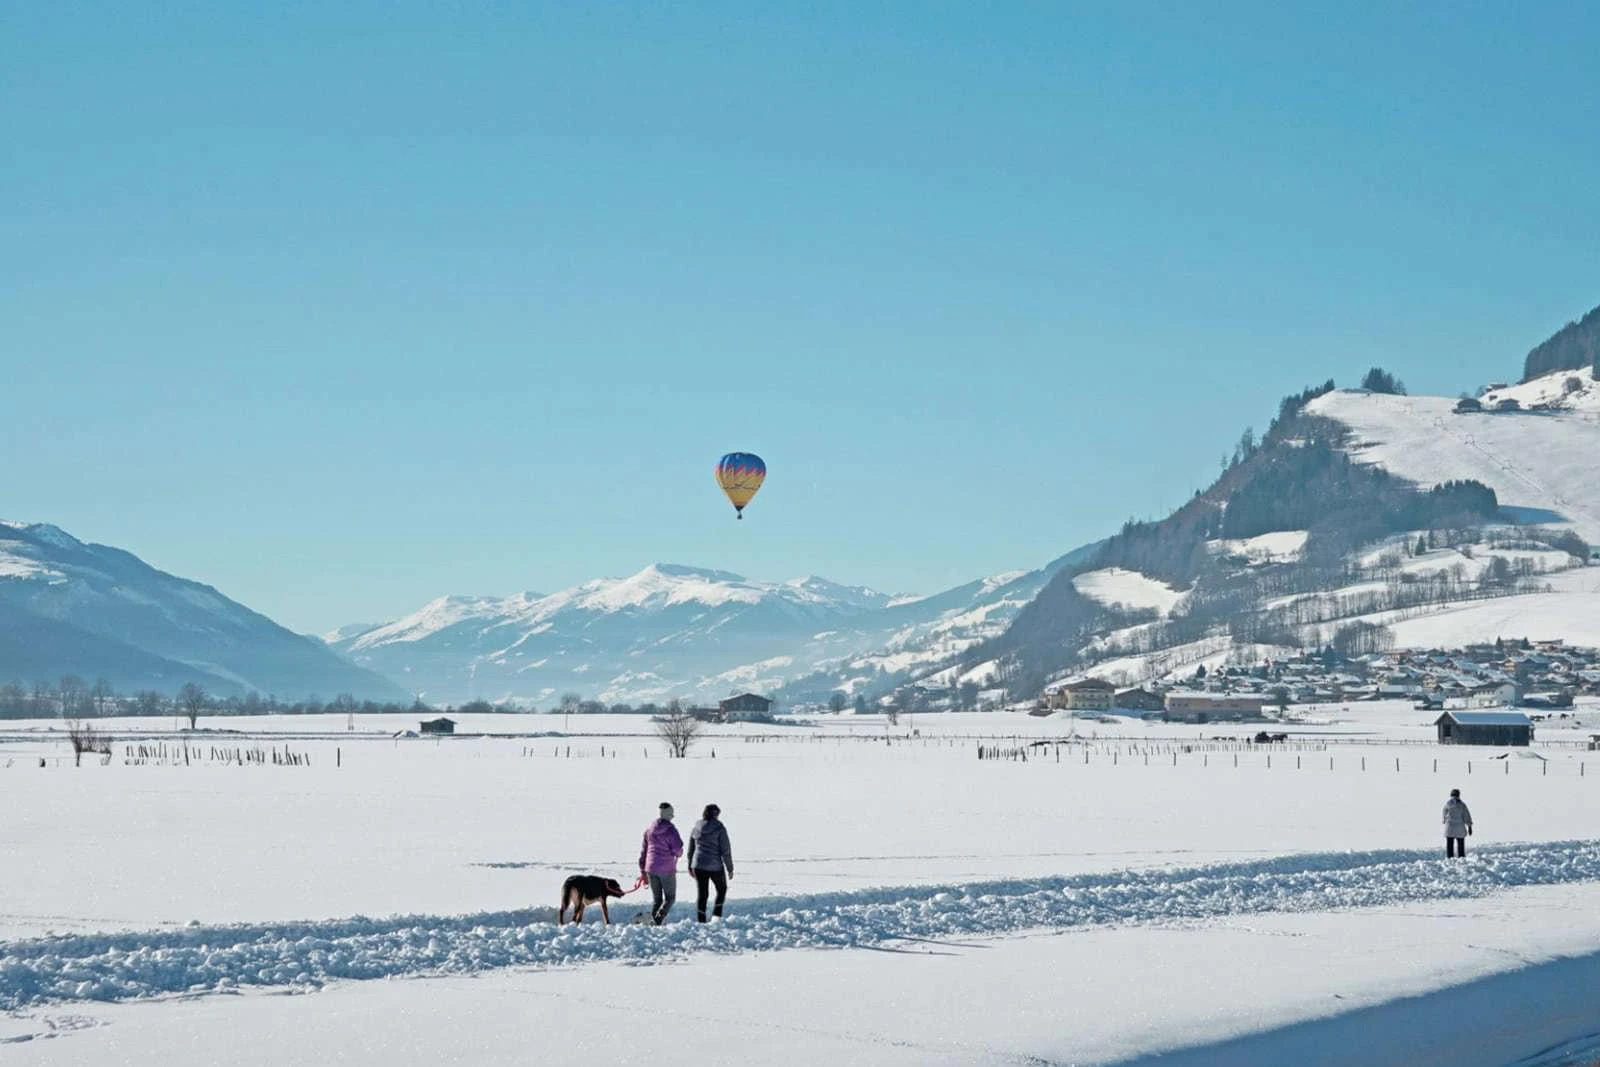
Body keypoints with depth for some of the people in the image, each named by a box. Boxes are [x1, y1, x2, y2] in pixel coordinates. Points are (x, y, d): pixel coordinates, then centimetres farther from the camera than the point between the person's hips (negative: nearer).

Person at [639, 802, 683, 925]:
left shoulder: (649, 829, 7)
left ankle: (653, 922, 3)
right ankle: (659, 920, -15)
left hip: (651, 868, 5)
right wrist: (679, 853, 9)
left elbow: (643, 850, 11)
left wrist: (642, 871, 17)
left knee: (656, 899, 14)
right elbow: (678, 849, -17)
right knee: (670, 898, 6)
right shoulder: (670, 829, -12)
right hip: (667, 869, -5)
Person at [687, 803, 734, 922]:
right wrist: (730, 868, -2)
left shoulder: (696, 828, 4)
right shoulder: (719, 828, -10)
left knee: (701, 894, 9)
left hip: (698, 865, 3)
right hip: (715, 866, -3)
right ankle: (716, 915, 9)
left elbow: (690, 849, 12)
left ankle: (700, 921, 7)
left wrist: (690, 866, 24)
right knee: (721, 889, 19)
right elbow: (725, 850, -9)